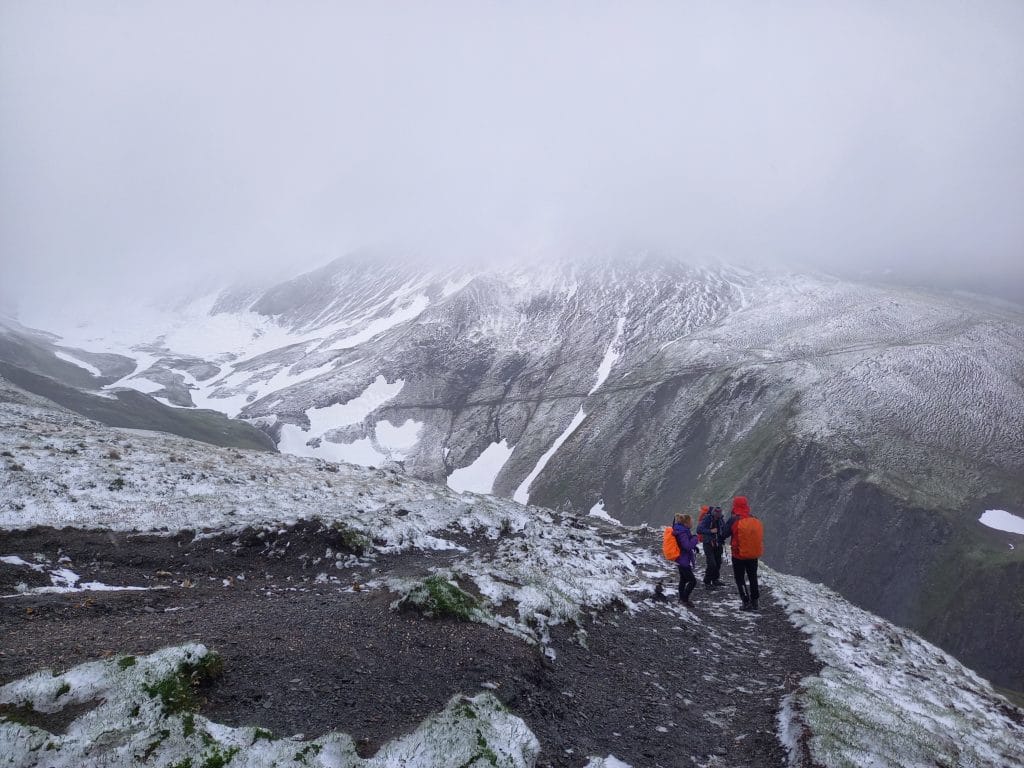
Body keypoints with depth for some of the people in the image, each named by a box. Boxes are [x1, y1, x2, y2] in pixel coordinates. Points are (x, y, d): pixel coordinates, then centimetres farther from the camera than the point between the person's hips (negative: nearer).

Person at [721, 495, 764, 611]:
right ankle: (754, 602, 24)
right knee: (753, 578, 19)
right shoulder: (755, 520, -3)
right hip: (753, 555, 4)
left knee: (740, 579, 8)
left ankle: (746, 602, 3)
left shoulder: (733, 520, -17)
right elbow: (760, 535, 8)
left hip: (739, 555, -4)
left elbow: (724, 534, -8)